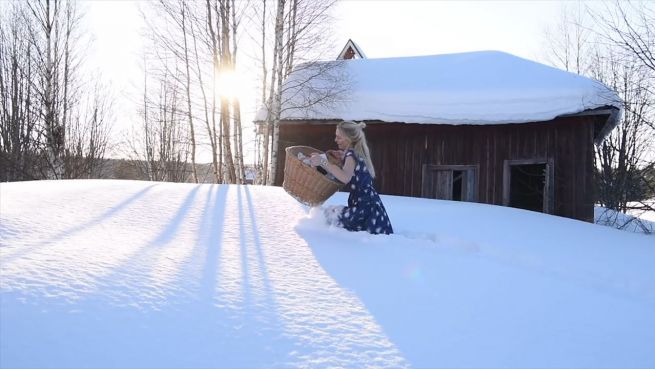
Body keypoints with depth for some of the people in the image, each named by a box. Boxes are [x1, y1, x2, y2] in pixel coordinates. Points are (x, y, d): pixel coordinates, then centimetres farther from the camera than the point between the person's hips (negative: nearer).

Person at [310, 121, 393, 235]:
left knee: (329, 213, -7)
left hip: (364, 208, -10)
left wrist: (323, 162, -35)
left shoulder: (351, 154, -17)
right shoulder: (358, 153, 10)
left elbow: (345, 177, -36)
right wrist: (342, 159, 14)